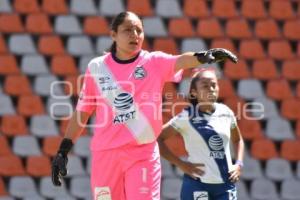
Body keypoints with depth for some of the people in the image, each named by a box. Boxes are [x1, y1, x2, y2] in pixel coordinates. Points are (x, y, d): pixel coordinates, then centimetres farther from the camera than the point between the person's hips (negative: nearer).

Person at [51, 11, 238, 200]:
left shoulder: (154, 62, -1)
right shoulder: (96, 67, 4)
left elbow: (180, 61, -22)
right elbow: (82, 112, 10)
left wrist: (202, 57, -44)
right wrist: (63, 151, 6)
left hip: (143, 154, -2)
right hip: (105, 154, 2)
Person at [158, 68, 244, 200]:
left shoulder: (226, 113, 6)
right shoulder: (187, 117, -7)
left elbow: (237, 140, 24)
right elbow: (157, 138, -7)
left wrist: (239, 164, 8)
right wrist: (181, 164, -11)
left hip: (225, 184, 4)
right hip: (197, 184, -4)